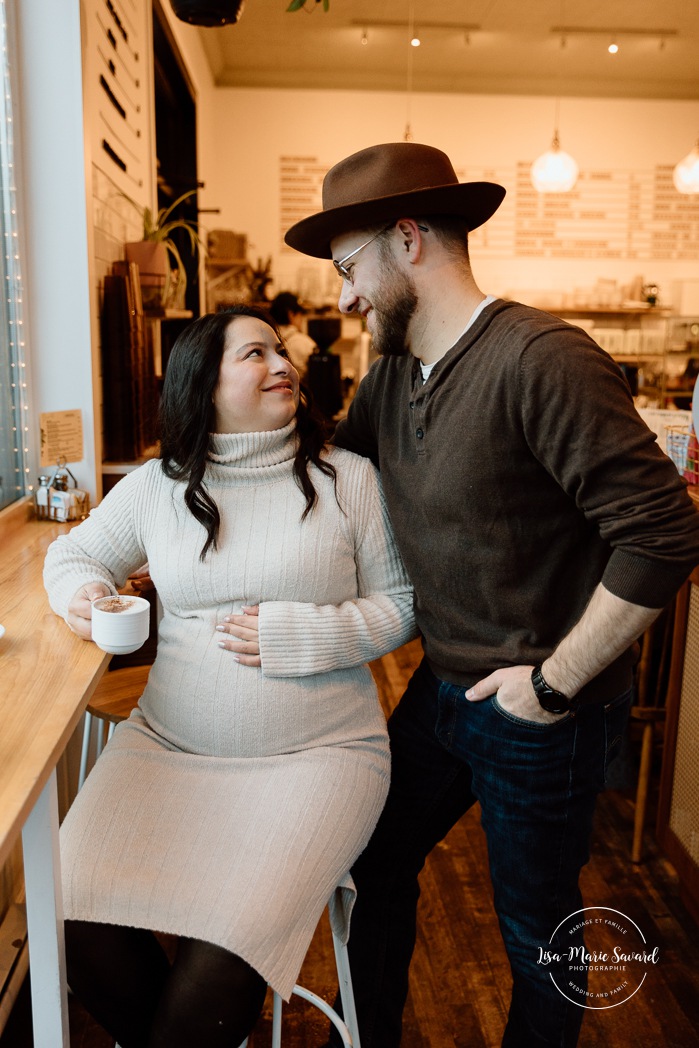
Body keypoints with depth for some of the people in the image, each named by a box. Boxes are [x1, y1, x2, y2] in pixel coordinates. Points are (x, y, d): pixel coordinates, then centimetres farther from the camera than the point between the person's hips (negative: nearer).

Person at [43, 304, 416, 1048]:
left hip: (314, 754, -2)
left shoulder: (348, 479, 0)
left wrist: (296, 636, -13)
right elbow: (73, 551, 22)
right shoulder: (155, 486, 7)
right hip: (167, 743, 3)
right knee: (76, 913, -14)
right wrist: (83, 592, -2)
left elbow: (400, 605, 1)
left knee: (227, 942, -22)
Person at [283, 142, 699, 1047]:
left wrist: (555, 682, -20)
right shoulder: (391, 375, 3)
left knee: (534, 929, 16)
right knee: (375, 865, 22)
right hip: (442, 690, 8)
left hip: (543, 717, -7)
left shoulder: (540, 360, -24)